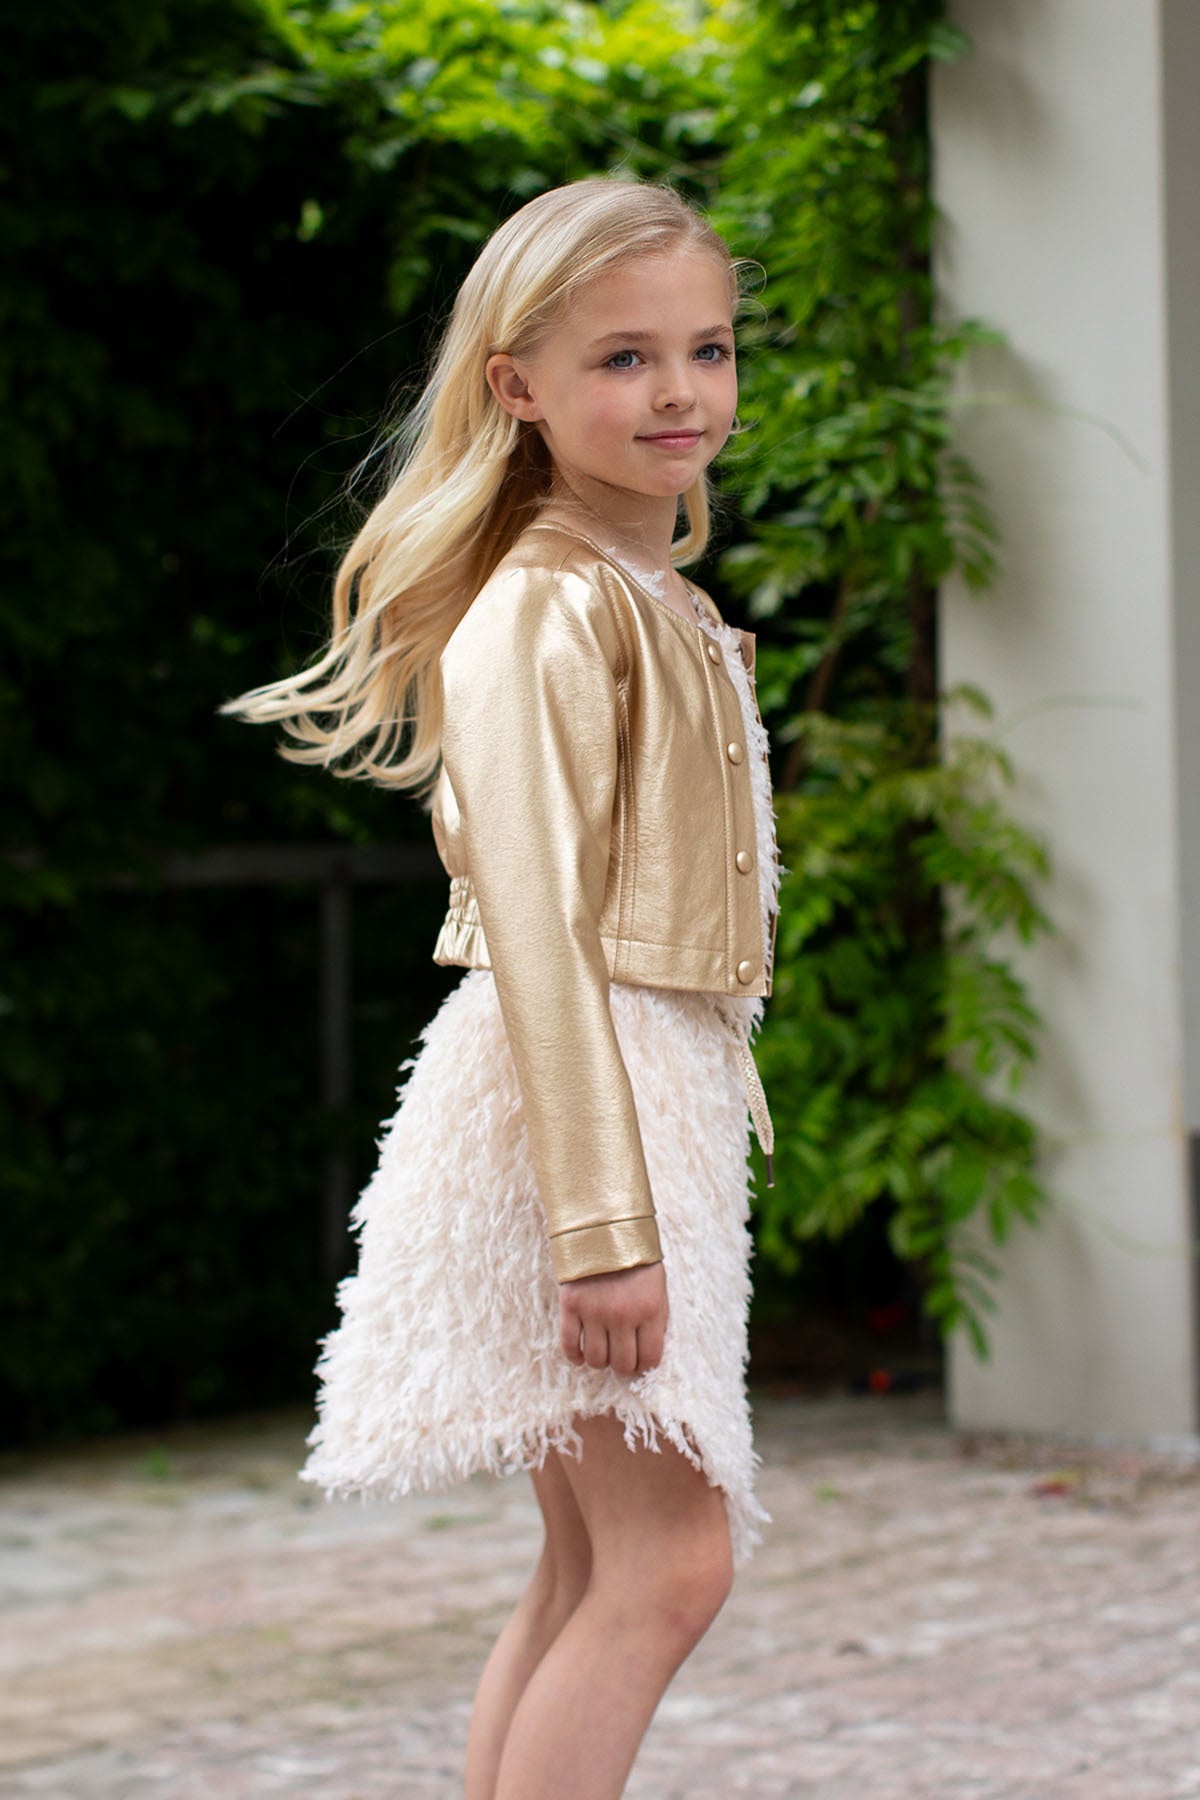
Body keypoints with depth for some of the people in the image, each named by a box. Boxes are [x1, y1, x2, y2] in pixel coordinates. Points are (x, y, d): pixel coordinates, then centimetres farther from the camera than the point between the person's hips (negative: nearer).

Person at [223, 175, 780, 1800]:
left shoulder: (664, 607, 18)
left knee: (594, 1573, 10)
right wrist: (602, 1217, -24)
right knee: (672, 1558, -11)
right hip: (572, 1107, -9)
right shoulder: (548, 611, -12)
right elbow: (531, 921, -19)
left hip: (668, 1098, 9)